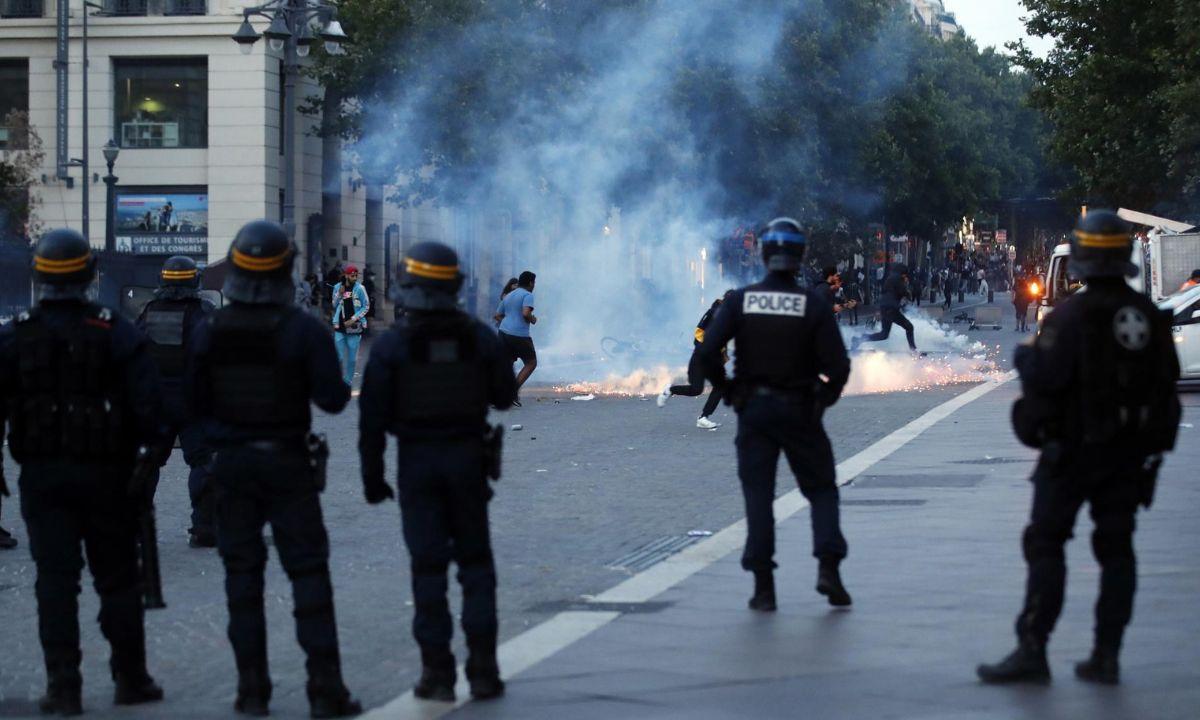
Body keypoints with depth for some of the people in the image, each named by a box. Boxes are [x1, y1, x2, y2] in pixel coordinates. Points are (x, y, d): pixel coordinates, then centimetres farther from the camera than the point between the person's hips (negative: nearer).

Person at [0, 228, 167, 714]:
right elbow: (148, 404, -12)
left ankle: (62, 687, -2)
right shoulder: (116, 333, -7)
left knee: (55, 580, 3)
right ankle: (130, 679, 17)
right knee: (117, 578, 11)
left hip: (40, 476, 1)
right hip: (105, 474, -1)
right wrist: (154, 452, 1)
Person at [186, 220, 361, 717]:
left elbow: (195, 404, 2)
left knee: (242, 575, 9)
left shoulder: (209, 332, -2)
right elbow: (332, 399, -12)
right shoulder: (304, 330, -11)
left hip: (231, 464, 2)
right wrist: (340, 385, 10)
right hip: (288, 463, -2)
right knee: (308, 573, 2)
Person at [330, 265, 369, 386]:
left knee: (352, 358, 2)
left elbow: (366, 306, -2)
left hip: (354, 327, -1)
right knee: (339, 357, -3)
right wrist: (339, 294, -9)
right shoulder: (337, 287, 3)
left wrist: (353, 319, -10)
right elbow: (334, 305, 9)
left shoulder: (360, 288, -4)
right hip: (339, 326, 1)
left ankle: (349, 382, 13)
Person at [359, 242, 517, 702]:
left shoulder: (391, 345, -8)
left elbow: (373, 417, -8)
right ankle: (482, 669, 6)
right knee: (475, 561, 10)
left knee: (428, 565, 3)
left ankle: (437, 672, 2)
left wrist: (372, 476, 0)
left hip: (417, 461, -1)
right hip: (468, 457, 2)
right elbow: (504, 396, 7)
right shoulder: (479, 338, -2)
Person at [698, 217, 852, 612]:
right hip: (800, 412, -1)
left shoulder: (740, 301, -4)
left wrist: (728, 391, 2)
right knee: (821, 490, 13)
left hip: (753, 409, 1)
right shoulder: (814, 304, -8)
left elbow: (707, 352, -11)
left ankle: (763, 586, 0)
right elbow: (838, 365, -13)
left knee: (758, 494, 6)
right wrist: (826, 397, 5)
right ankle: (828, 568, -4)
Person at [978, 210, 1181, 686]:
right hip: (1132, 451, 5)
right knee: (1116, 548, 10)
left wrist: (1025, 357, 0)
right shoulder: (1150, 317, 4)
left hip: (1074, 449, -5)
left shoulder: (1072, 315, -15)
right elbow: (1167, 381, 10)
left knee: (1045, 544, -1)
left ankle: (1032, 650, -6)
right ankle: (1107, 656, 9)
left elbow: (1045, 378, -19)